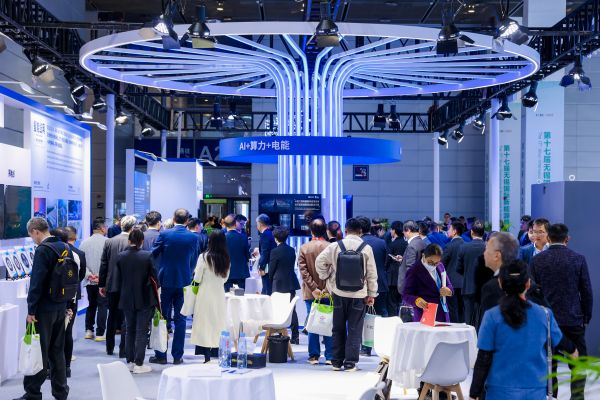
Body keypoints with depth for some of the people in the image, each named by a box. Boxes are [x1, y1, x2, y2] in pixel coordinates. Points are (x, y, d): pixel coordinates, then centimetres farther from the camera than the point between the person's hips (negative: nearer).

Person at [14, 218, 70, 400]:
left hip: (44, 309, -8)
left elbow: (36, 283, -20)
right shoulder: (64, 247, 8)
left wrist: (31, 310, -15)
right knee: (57, 350, 14)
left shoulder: (42, 250, -17)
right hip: (61, 307, 8)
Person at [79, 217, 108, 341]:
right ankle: (100, 333, 0)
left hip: (90, 281, 5)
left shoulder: (84, 242, 4)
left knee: (91, 305, 18)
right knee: (102, 306, 1)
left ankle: (88, 330, 18)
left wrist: (89, 275, -3)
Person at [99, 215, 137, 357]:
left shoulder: (109, 242, 1)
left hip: (111, 285, 4)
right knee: (126, 318, 2)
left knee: (112, 316, 17)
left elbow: (103, 264, 4)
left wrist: (102, 284, 11)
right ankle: (123, 350, 1)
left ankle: (109, 348, 25)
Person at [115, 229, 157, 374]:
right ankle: (139, 364, 1)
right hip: (145, 299, -3)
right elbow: (154, 277, -7)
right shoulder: (147, 256, -12)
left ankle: (130, 362, 18)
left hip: (127, 299, 3)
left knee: (130, 330, 14)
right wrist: (156, 294, 9)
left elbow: (118, 279, 3)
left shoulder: (120, 256, -4)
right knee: (142, 331, 2)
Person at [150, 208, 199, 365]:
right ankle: (177, 356, 9)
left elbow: (153, 255, -3)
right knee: (180, 319, 7)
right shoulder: (193, 237, -3)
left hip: (166, 280, -1)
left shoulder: (164, 234, -9)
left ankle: (161, 355, 10)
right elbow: (194, 261, 6)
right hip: (184, 281, 1)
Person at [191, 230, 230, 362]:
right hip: (219, 295, 4)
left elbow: (197, 279, -9)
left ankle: (207, 357, 1)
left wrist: (195, 272, 10)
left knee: (204, 326, 2)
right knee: (218, 325, 10)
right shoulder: (226, 259, 1)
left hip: (205, 295, -4)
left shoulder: (204, 257, -12)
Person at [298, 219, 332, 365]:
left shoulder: (303, 248, -1)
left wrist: (313, 288, -8)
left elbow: (303, 270, -6)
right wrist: (328, 289, -5)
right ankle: (329, 356, 5)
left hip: (310, 293, 1)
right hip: (329, 293, -1)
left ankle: (314, 356, 9)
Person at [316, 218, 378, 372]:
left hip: (339, 293, 1)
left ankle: (336, 362, 17)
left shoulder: (335, 246, -3)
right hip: (359, 294, -1)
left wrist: (326, 277, 10)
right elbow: (372, 274, 0)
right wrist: (372, 294, 7)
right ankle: (350, 363, 3)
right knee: (354, 330, 5)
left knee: (338, 329, 12)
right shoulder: (366, 248, -4)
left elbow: (320, 261, -4)